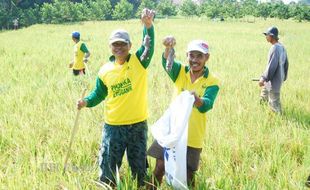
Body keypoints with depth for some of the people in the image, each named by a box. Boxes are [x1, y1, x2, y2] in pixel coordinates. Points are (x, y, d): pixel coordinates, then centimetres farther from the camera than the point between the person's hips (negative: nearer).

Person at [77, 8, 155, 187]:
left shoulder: (139, 61, -9)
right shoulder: (105, 71, -1)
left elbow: (149, 46, -29)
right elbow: (99, 94, 13)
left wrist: (148, 25, -48)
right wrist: (87, 101, -8)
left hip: (138, 125, -2)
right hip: (113, 127, 2)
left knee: (140, 169, 15)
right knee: (108, 169, 10)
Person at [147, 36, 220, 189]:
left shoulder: (212, 82, -9)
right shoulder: (180, 72, -2)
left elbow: (206, 106, -25)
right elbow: (167, 63, -24)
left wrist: (196, 99, -49)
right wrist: (168, 48, -47)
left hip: (192, 138, -2)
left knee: (187, 176, 9)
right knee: (159, 169, 8)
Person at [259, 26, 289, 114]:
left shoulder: (274, 48, -23)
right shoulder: (282, 47, 6)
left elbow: (271, 66, -26)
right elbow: (286, 64, 14)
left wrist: (263, 78, -23)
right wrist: (284, 77, 24)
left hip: (273, 80, -10)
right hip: (279, 78, 10)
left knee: (274, 102, 1)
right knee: (264, 95, 27)